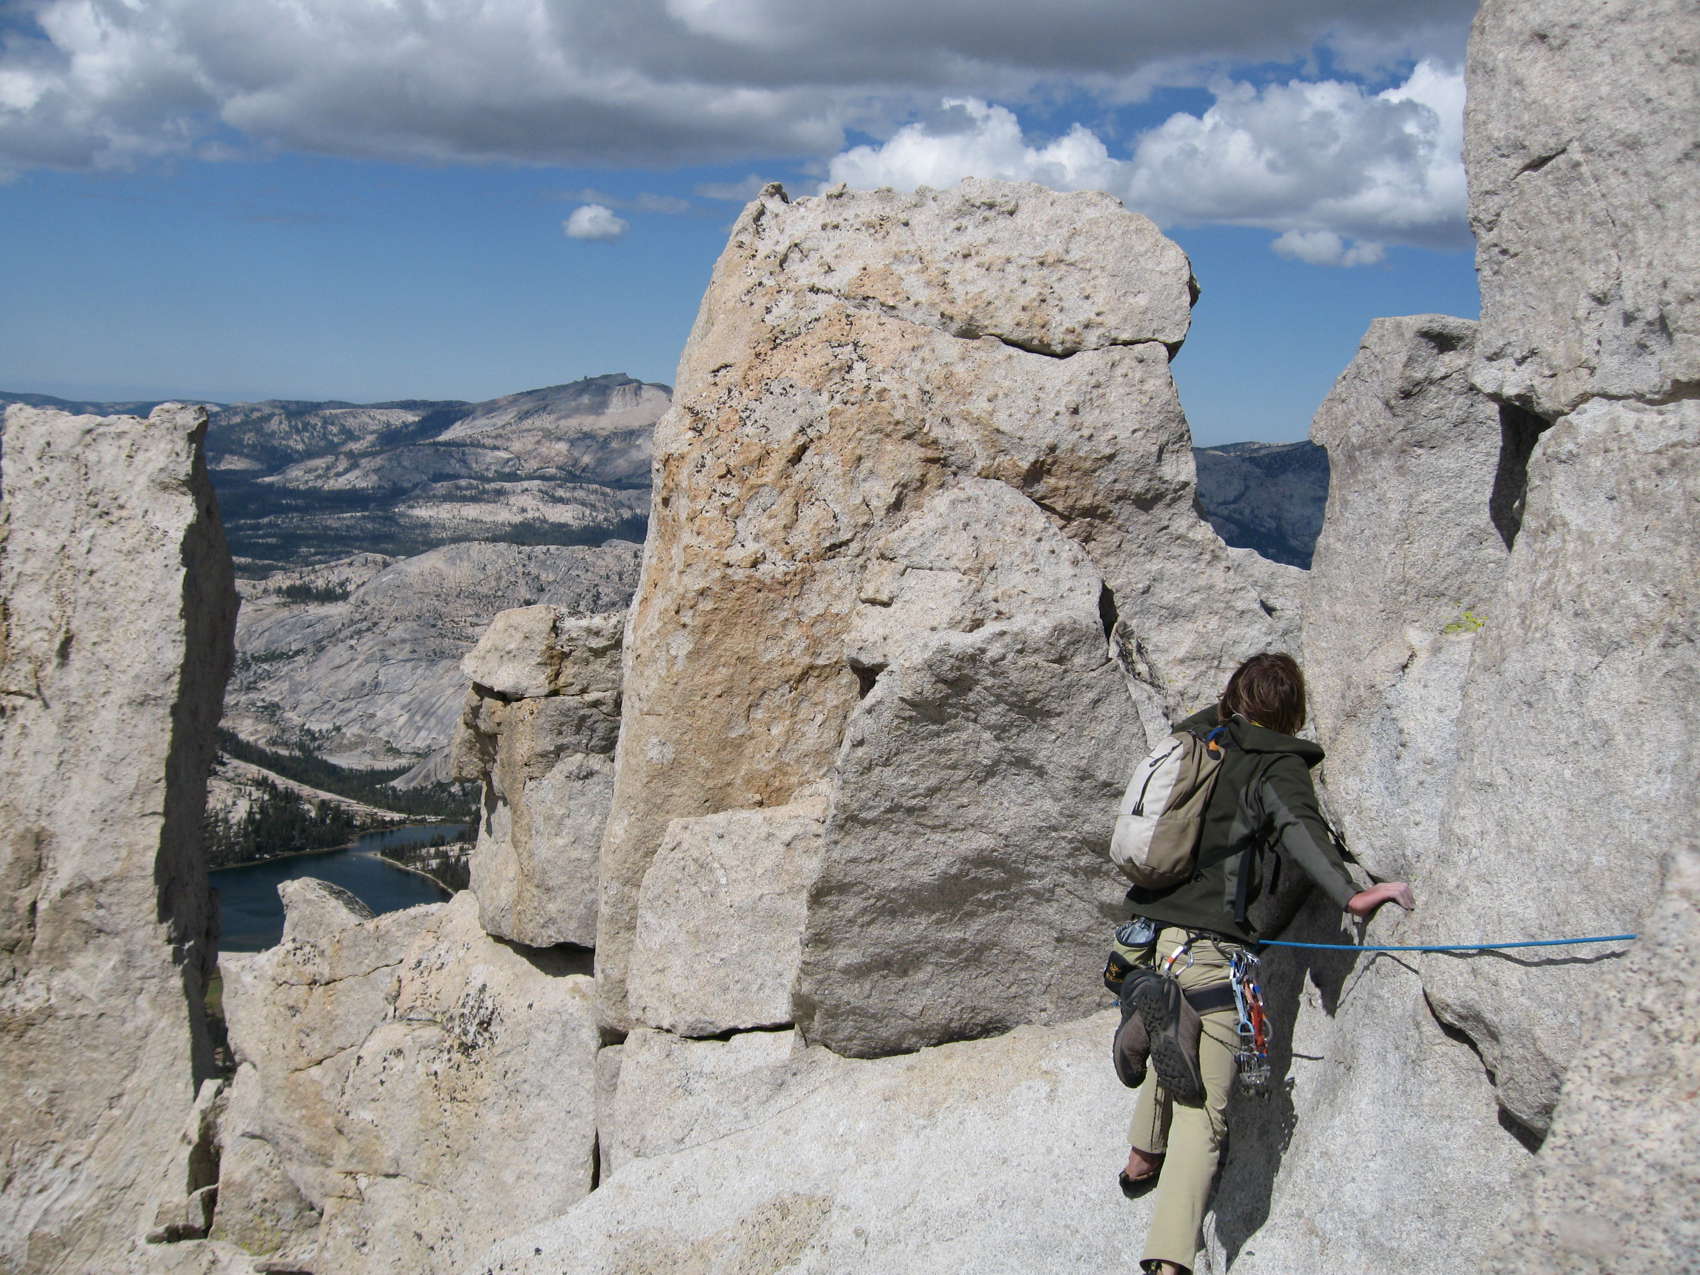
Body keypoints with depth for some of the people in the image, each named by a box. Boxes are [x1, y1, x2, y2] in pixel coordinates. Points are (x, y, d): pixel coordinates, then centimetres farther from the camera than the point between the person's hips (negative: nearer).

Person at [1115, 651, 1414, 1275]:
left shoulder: (1197, 739, 13)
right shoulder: (1278, 764, -6)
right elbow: (1298, 826, -23)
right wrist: (1350, 894, -30)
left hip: (1151, 936, 7)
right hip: (1208, 949, -7)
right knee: (1202, 1111, -7)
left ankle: (1143, 1158, 49)